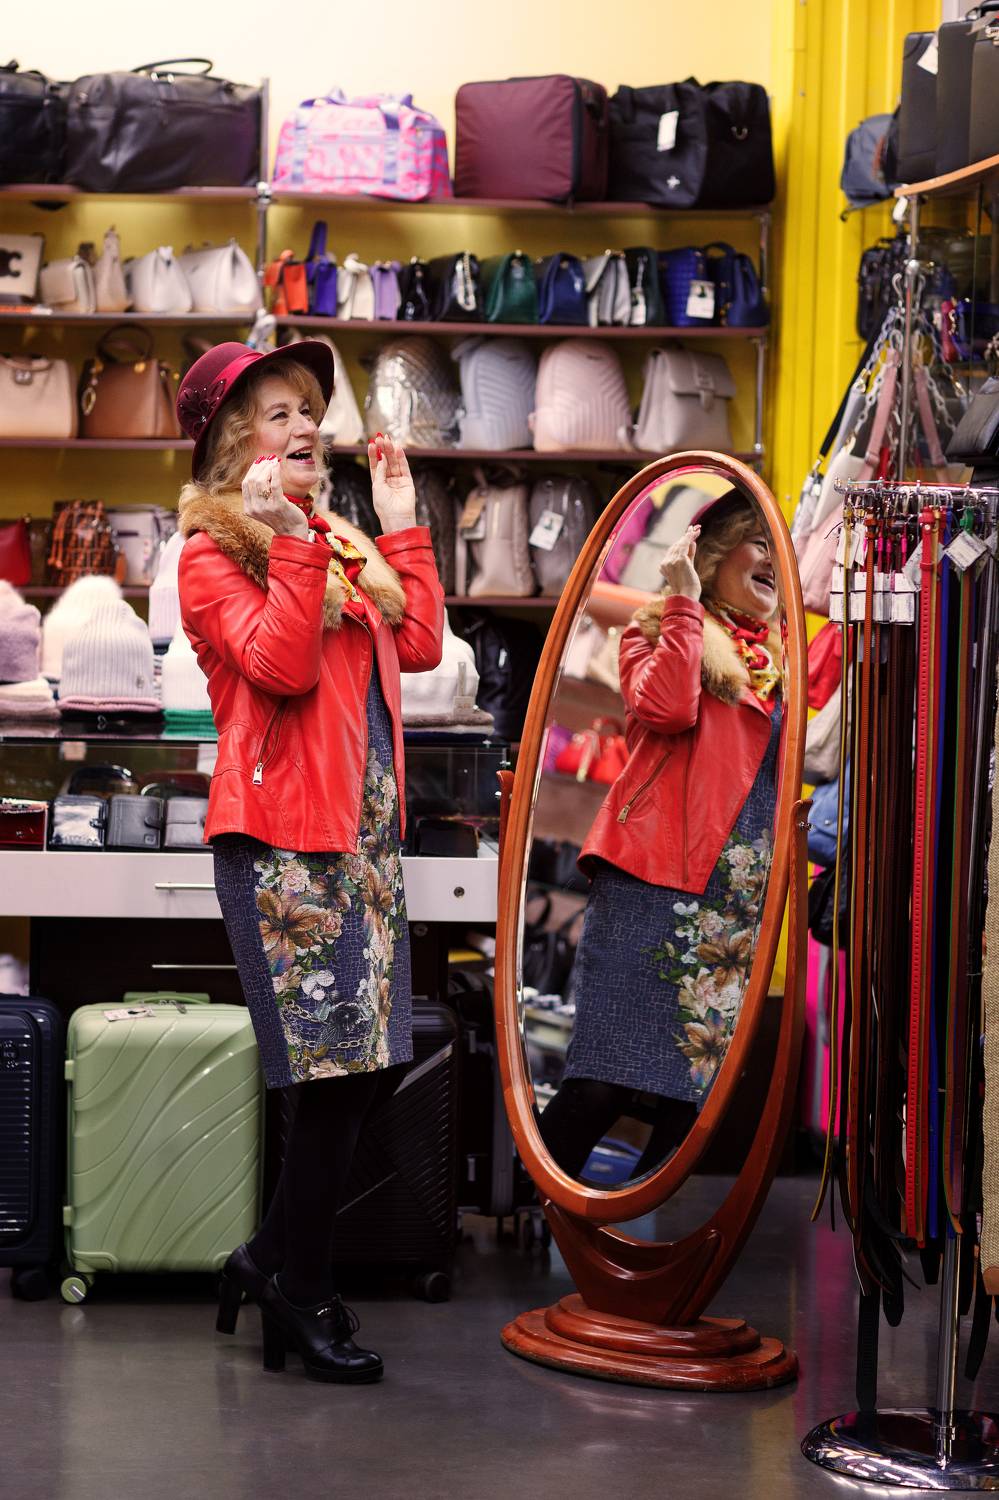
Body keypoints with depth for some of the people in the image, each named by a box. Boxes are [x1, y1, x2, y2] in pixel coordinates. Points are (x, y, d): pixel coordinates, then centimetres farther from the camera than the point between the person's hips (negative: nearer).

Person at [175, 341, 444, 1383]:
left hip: (366, 827, 8)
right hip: (282, 834, -8)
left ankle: (273, 1258, 21)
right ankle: (302, 1295, 6)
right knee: (336, 1071, -7)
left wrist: (402, 527, 15)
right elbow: (282, 666, -17)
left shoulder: (343, 548, 20)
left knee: (364, 1064, 6)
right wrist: (292, 543, -22)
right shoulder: (212, 554, -3)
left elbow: (419, 645, 12)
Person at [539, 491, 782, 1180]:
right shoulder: (661, 632, 7)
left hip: (739, 900, 6)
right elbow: (665, 709, -13)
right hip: (654, 881, -6)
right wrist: (685, 600, -6)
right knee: (605, 1082, -12)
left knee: (700, 1095, 2)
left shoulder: (778, 661, 22)